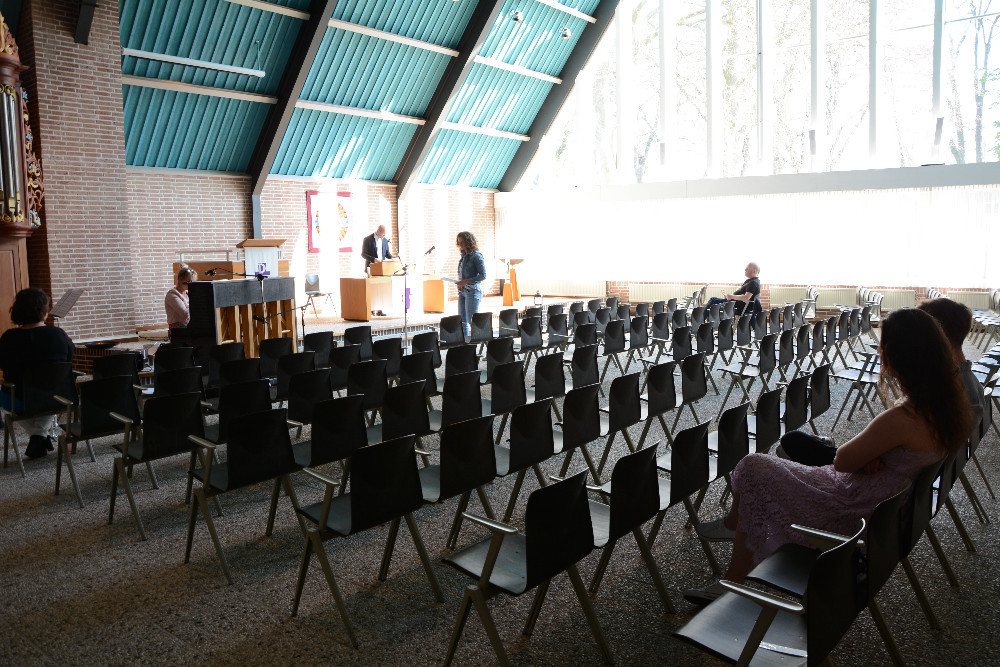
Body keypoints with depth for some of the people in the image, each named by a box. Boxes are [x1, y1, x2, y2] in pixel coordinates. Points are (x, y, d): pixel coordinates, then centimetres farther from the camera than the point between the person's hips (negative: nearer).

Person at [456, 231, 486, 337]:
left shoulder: (476, 256, -9)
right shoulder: (464, 256, 14)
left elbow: (483, 275, -14)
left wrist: (466, 281, -18)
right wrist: (459, 284, 6)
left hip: (473, 291, -8)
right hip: (463, 292, 8)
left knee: (472, 320, -6)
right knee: (462, 320, 9)